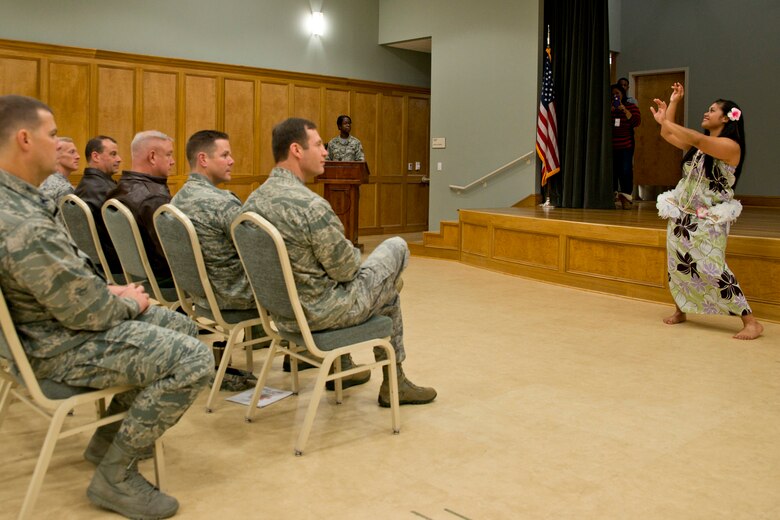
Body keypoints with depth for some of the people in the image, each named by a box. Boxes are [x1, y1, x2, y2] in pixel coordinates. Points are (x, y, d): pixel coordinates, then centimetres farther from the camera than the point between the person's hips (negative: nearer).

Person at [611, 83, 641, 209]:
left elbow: (636, 122, -7)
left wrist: (625, 110, -13)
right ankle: (612, 195, 10)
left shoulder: (631, 107, 7)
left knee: (626, 170, -7)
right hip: (610, 145, 1)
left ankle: (626, 198, -4)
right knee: (612, 170, 0)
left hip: (626, 145, -1)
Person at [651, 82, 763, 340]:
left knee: (713, 270, -13)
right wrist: (674, 102, 12)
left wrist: (664, 121, -24)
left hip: (708, 221, -7)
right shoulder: (698, 144, 10)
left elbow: (696, 140, -28)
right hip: (682, 215, 8)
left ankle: (751, 322, -6)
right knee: (678, 266, 10)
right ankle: (680, 310, 27)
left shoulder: (730, 146, -13)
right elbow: (667, 135, 14)